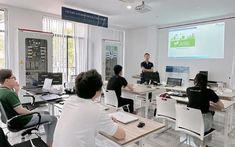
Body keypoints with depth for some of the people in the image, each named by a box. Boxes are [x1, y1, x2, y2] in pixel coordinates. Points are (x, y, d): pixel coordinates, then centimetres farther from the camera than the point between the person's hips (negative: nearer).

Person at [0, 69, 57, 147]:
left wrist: (16, 91, 5)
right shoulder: (9, 93, -28)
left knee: (46, 113, 23)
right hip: (22, 121, -10)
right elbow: (20, 110, -30)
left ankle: (49, 138, 29)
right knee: (53, 119, -3)